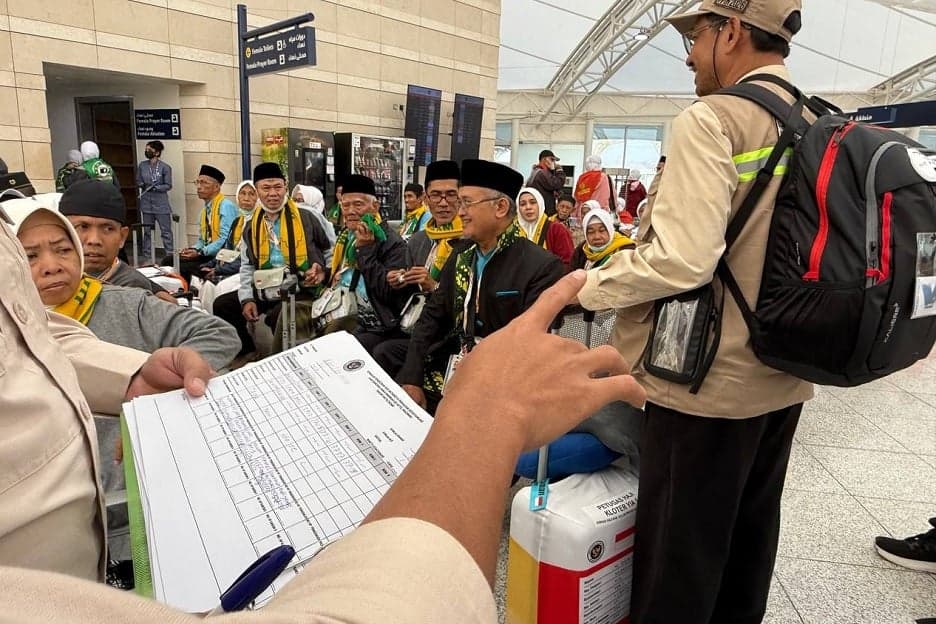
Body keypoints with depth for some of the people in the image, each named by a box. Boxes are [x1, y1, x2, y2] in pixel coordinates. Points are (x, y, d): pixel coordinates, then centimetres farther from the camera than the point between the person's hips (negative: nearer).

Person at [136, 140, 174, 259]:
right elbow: (138, 181, 13)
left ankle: (170, 256, 1)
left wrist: (155, 187, -20)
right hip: (146, 203, 4)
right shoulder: (142, 166, 7)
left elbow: (168, 185, -6)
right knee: (147, 231, 10)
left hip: (161, 204, -4)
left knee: (166, 231, -3)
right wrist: (142, 184, -9)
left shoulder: (165, 167, -4)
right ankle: (146, 256, 18)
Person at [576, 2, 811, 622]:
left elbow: (682, 260, -26)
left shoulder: (711, 120, -16)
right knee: (747, 544, 23)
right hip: (783, 378, 8)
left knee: (680, 557, 8)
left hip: (709, 383, -8)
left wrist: (589, 286, -10)